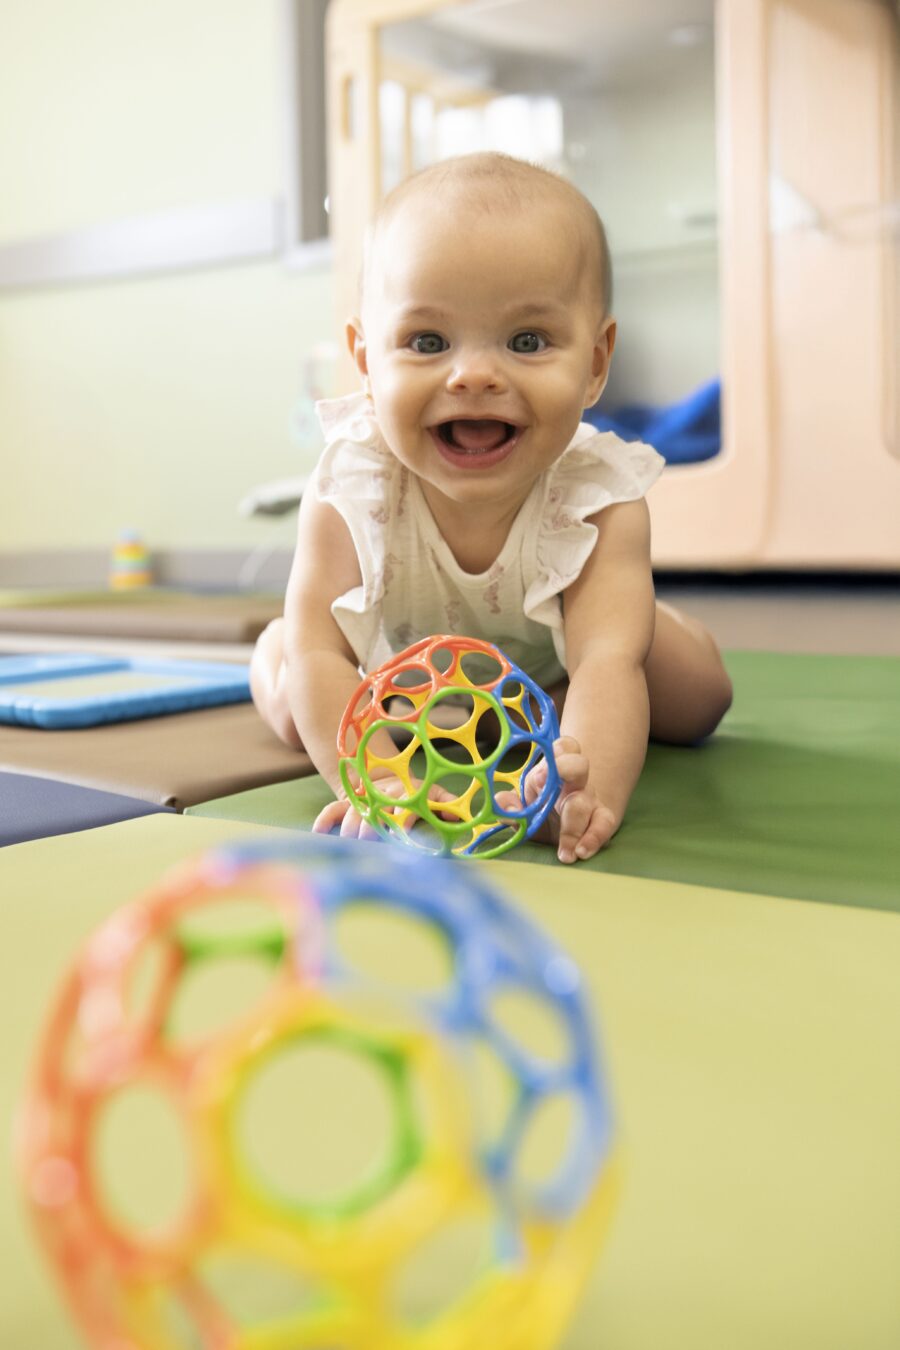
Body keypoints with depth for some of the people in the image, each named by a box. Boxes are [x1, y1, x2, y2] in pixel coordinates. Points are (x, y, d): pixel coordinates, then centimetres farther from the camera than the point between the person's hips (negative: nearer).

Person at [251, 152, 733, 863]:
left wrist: (590, 789, -70)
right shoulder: (348, 491, -37)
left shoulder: (599, 501, -38)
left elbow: (609, 663, -50)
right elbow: (320, 657, -41)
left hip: (551, 667, 0)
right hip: (391, 659, 0)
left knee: (698, 694, -6)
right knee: (291, 704, -9)